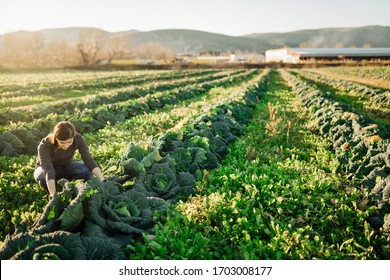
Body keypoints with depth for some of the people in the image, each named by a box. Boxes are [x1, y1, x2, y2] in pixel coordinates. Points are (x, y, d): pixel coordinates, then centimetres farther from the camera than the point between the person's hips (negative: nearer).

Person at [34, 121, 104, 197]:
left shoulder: (78, 139, -26)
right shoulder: (44, 145, -33)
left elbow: (89, 160, -29)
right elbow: (48, 171, -42)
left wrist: (102, 181, -41)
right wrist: (53, 195, -55)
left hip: (66, 168, 2)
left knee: (87, 170, -28)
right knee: (43, 177, -38)